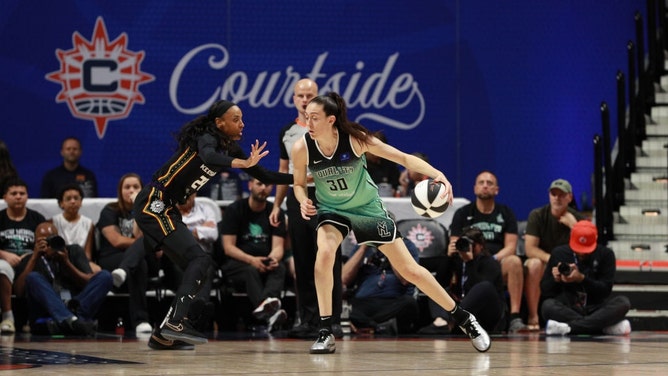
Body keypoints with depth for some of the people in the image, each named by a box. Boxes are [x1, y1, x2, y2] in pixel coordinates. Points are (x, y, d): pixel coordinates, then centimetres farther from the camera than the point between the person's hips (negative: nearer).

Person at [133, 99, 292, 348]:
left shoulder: (230, 147, 11)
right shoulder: (207, 138, -14)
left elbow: (264, 177, 17)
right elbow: (208, 157, -40)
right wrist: (243, 163, -53)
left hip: (164, 209, 9)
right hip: (154, 203, -9)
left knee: (196, 268, 8)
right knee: (199, 260, -16)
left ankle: (166, 330, 10)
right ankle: (175, 323, -23)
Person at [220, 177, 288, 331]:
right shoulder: (234, 210, 1)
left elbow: (278, 246, 1)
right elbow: (228, 248, -7)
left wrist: (274, 258, -25)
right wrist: (251, 260, -25)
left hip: (265, 263, 3)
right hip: (236, 262, -3)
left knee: (280, 268, -31)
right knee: (251, 271, -36)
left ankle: (268, 301, -63)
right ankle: (267, 314, -63)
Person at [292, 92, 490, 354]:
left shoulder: (355, 138, -25)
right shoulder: (302, 148, -20)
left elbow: (404, 158, -21)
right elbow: (299, 183, 0)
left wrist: (437, 174, -36)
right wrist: (303, 201, -23)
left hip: (368, 208, -1)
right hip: (332, 211, 1)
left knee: (409, 270, 2)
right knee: (324, 254, -31)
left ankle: (464, 319, 19)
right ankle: (325, 334, -20)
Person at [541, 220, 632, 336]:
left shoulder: (605, 254, 0)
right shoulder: (559, 253, 3)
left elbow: (605, 290, -7)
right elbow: (544, 291, 5)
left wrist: (581, 278, -22)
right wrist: (555, 280, -17)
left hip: (596, 309, 0)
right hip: (568, 310, 0)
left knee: (623, 302, -28)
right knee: (548, 306, -32)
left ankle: (569, 326, -36)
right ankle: (606, 326, -34)